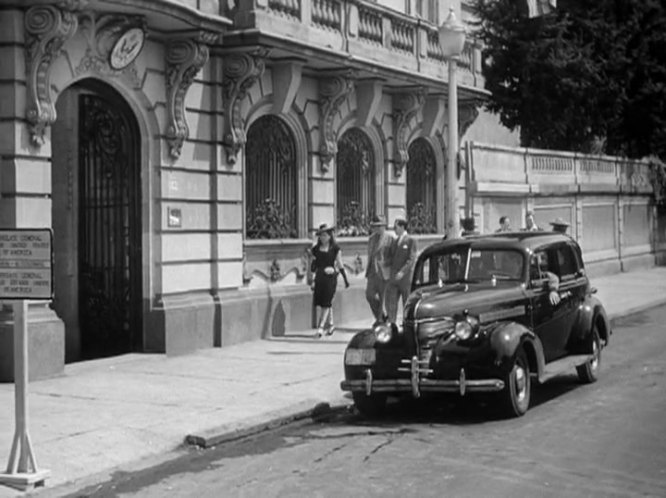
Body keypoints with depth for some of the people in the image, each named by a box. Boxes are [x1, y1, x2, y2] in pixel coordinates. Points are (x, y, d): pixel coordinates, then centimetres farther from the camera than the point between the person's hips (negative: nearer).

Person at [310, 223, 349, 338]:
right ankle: (330, 324, 21)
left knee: (326, 303, -9)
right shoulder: (316, 249, 9)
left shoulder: (335, 249, 0)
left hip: (330, 277, -4)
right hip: (319, 277, 4)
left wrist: (346, 279, 7)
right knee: (318, 303, 3)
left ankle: (320, 328, -9)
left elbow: (340, 265, 5)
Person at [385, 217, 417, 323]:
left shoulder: (411, 241, -5)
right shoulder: (395, 241, 16)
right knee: (390, 302, -4)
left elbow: (412, 259, -13)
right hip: (394, 277, 6)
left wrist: (402, 272, -23)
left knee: (407, 303, 4)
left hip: (405, 277, -6)